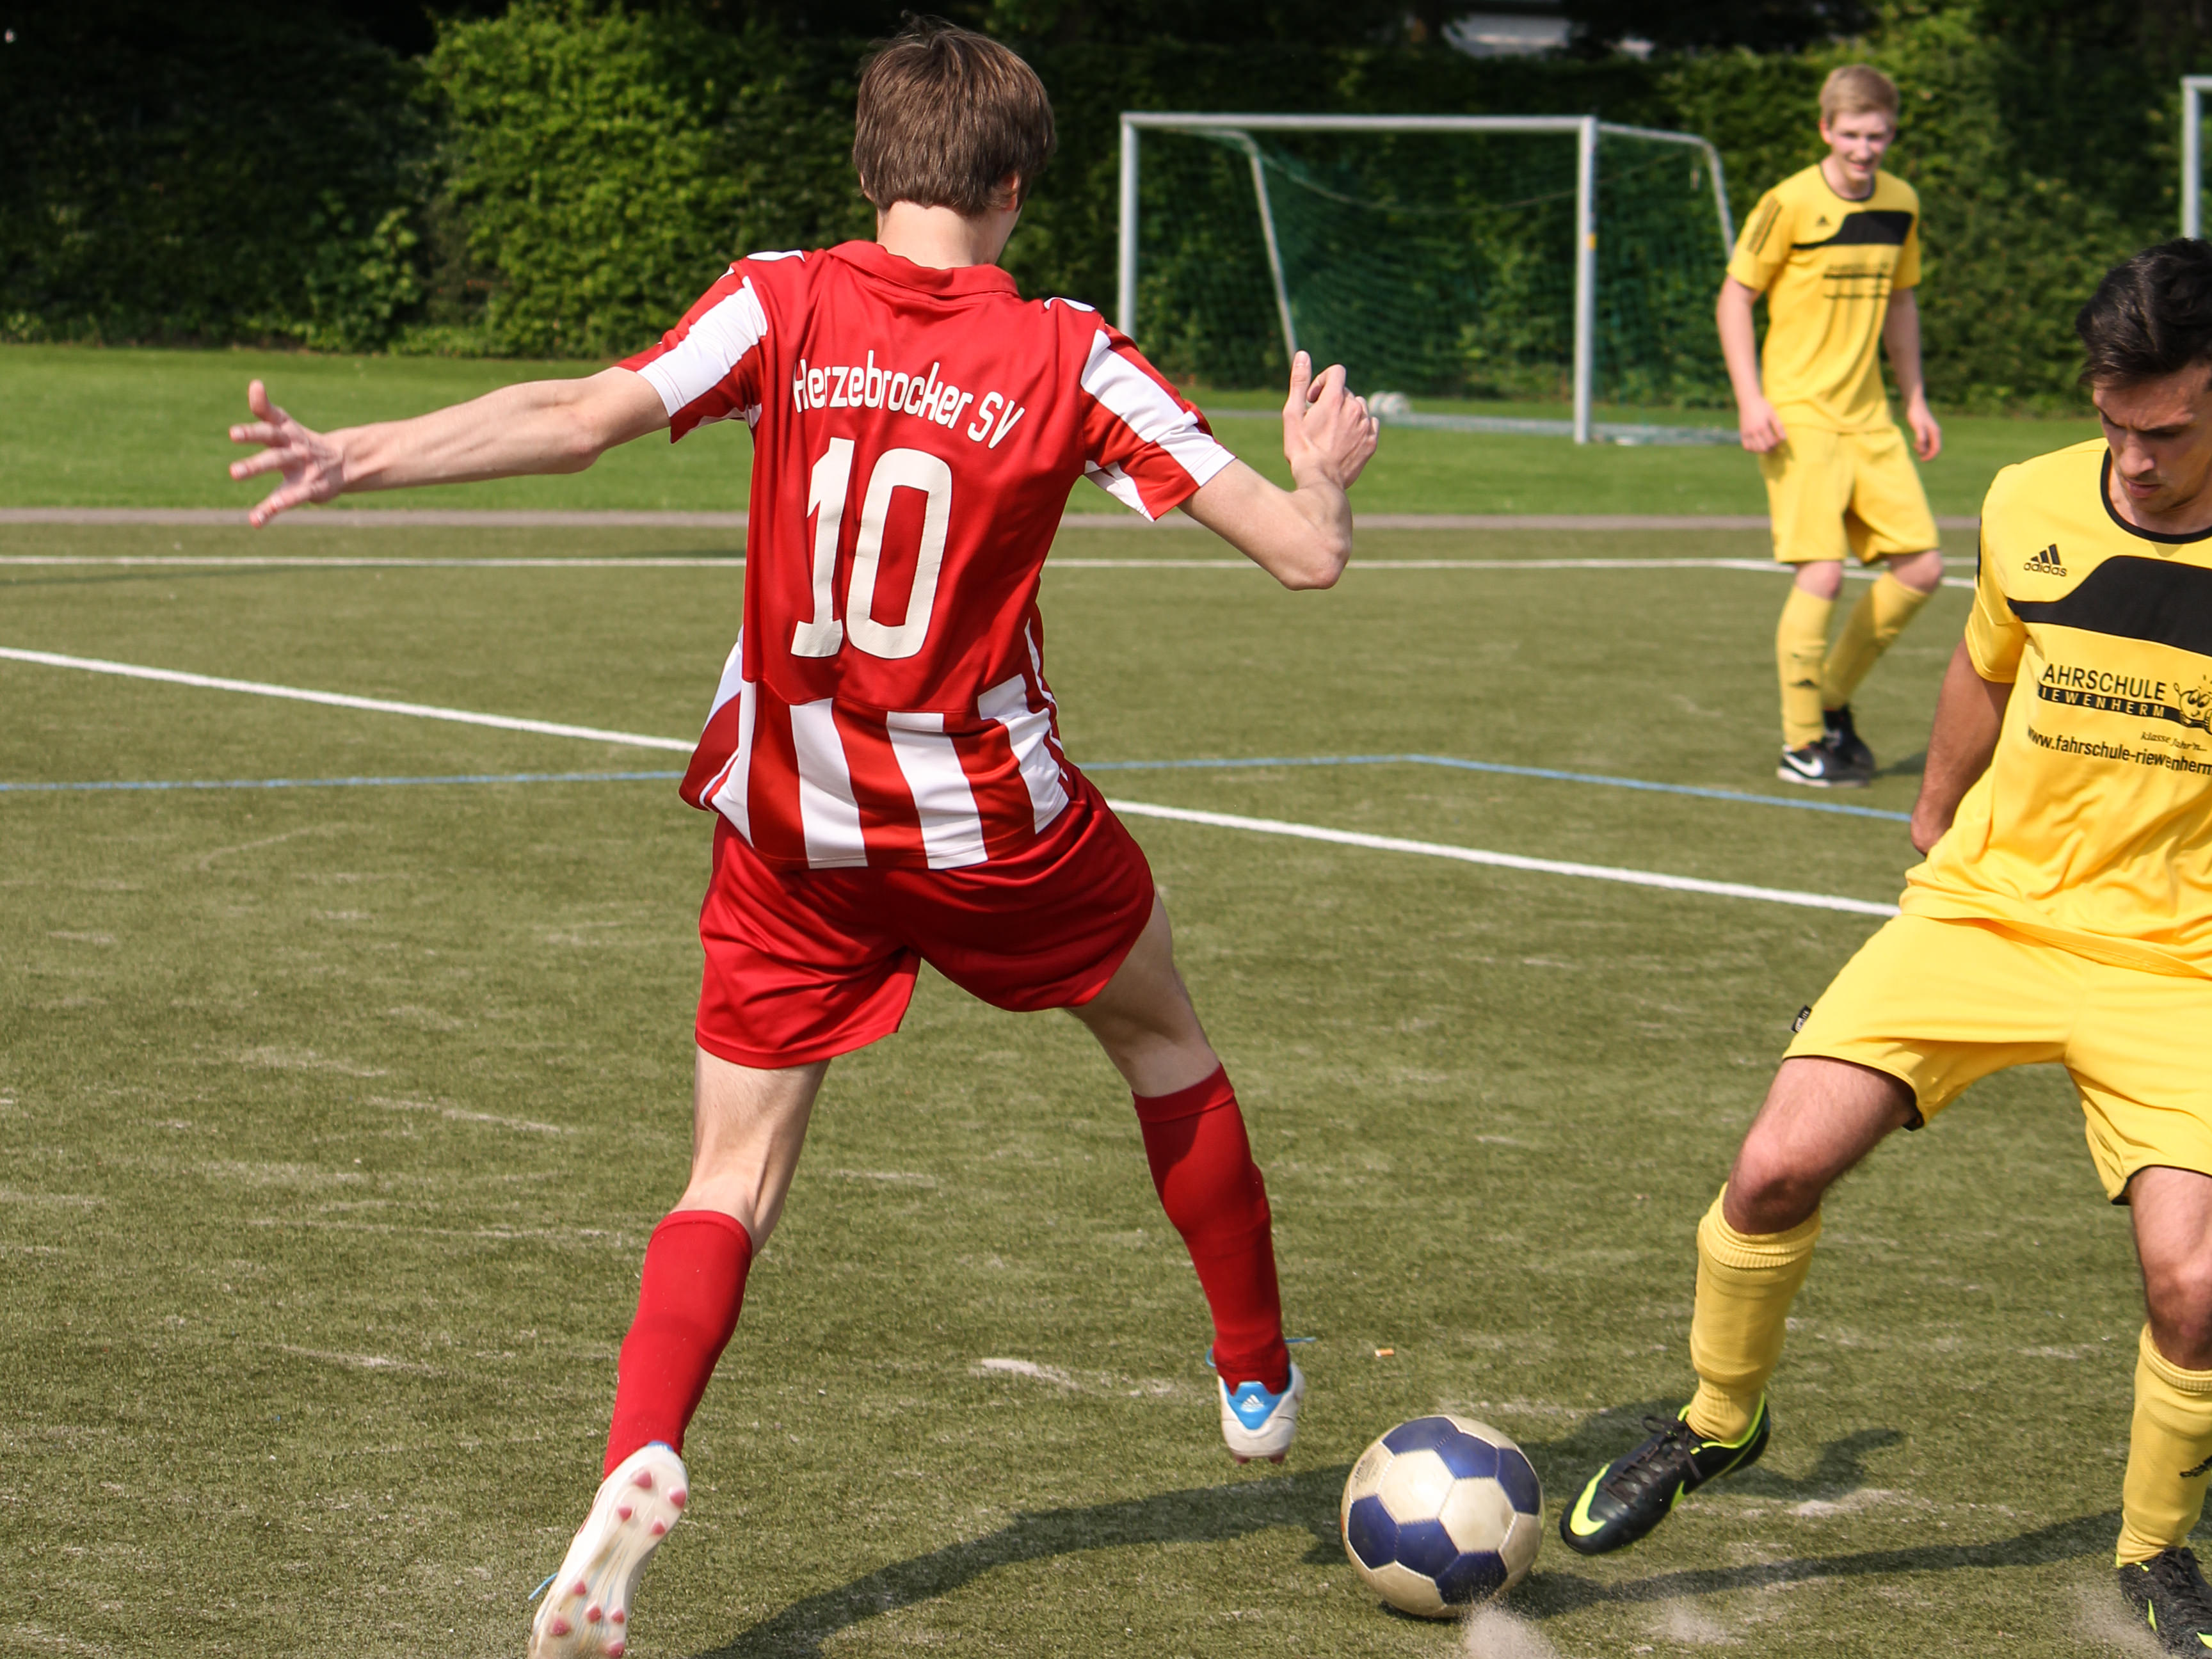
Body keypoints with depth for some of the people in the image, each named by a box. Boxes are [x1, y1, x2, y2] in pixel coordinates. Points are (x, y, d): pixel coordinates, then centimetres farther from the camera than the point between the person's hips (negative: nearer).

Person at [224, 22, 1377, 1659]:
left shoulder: (784, 305, -8)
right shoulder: (1068, 358, -9)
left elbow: (583, 416, -23)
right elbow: (1307, 552, -10)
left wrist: (357, 458, -25)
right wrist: (1323, 470, 13)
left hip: (795, 831, 1)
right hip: (997, 824, -1)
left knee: (733, 1183, 3)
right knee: (1165, 1040, 27)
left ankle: (637, 1462, -24)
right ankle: (1260, 1377, 42)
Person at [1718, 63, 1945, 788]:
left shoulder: (1901, 205, 8)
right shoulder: (1789, 204, -11)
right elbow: (1735, 296, -5)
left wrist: (1914, 398, 19)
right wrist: (1750, 398, -14)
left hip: (1869, 417, 6)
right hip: (1798, 414, -6)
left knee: (1921, 569, 1)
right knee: (1822, 572, -16)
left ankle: (1832, 704, 20)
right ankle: (1802, 745, -3)